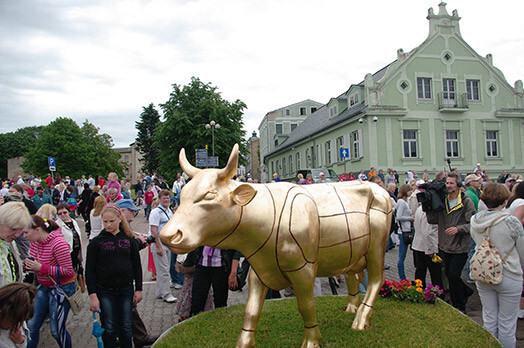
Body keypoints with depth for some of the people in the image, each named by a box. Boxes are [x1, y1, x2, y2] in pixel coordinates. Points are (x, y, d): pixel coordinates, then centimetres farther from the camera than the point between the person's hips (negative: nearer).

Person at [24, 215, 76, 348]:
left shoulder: (58, 243, -23)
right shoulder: (35, 242, 0)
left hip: (62, 287, -7)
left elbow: (67, 270, -22)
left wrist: (41, 268, -26)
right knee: (32, 326, 8)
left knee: (56, 331, 1)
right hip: (44, 287, 7)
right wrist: (28, 265, -6)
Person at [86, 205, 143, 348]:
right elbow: (89, 270, -3)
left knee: (126, 327, 9)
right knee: (109, 328, 4)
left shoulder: (129, 240, 2)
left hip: (126, 289, 1)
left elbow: (137, 266, 7)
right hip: (104, 291, -1)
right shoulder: (97, 242, -3)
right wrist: (92, 295, -9)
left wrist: (138, 289, 4)